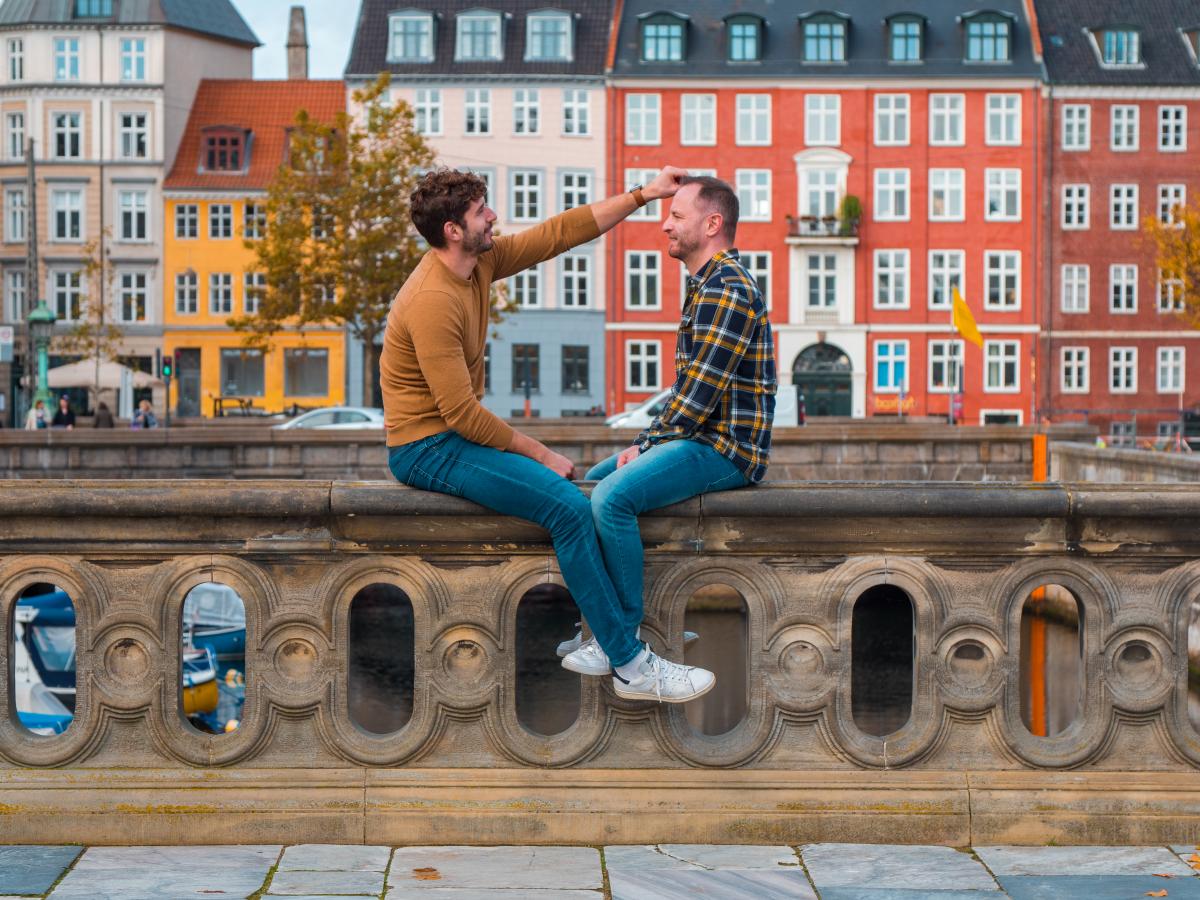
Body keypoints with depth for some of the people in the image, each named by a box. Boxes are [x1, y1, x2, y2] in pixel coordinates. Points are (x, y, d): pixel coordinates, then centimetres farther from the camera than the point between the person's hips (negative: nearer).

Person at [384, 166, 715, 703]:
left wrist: (644, 195, 6)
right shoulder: (432, 300, -23)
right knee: (569, 507, -20)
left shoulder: (482, 261, 4)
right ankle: (631, 667, -16)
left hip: (460, 436, 10)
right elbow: (461, 412, -24)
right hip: (428, 450, -10)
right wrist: (539, 455, -16)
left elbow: (562, 232, 9)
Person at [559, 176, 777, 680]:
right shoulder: (708, 285, 19)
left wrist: (647, 447, -11)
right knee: (595, 481, 17)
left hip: (726, 448, -11)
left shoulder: (726, 289, -17)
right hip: (703, 437, 11)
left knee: (613, 497, -27)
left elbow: (698, 396, -21)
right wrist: (646, 443, 9)